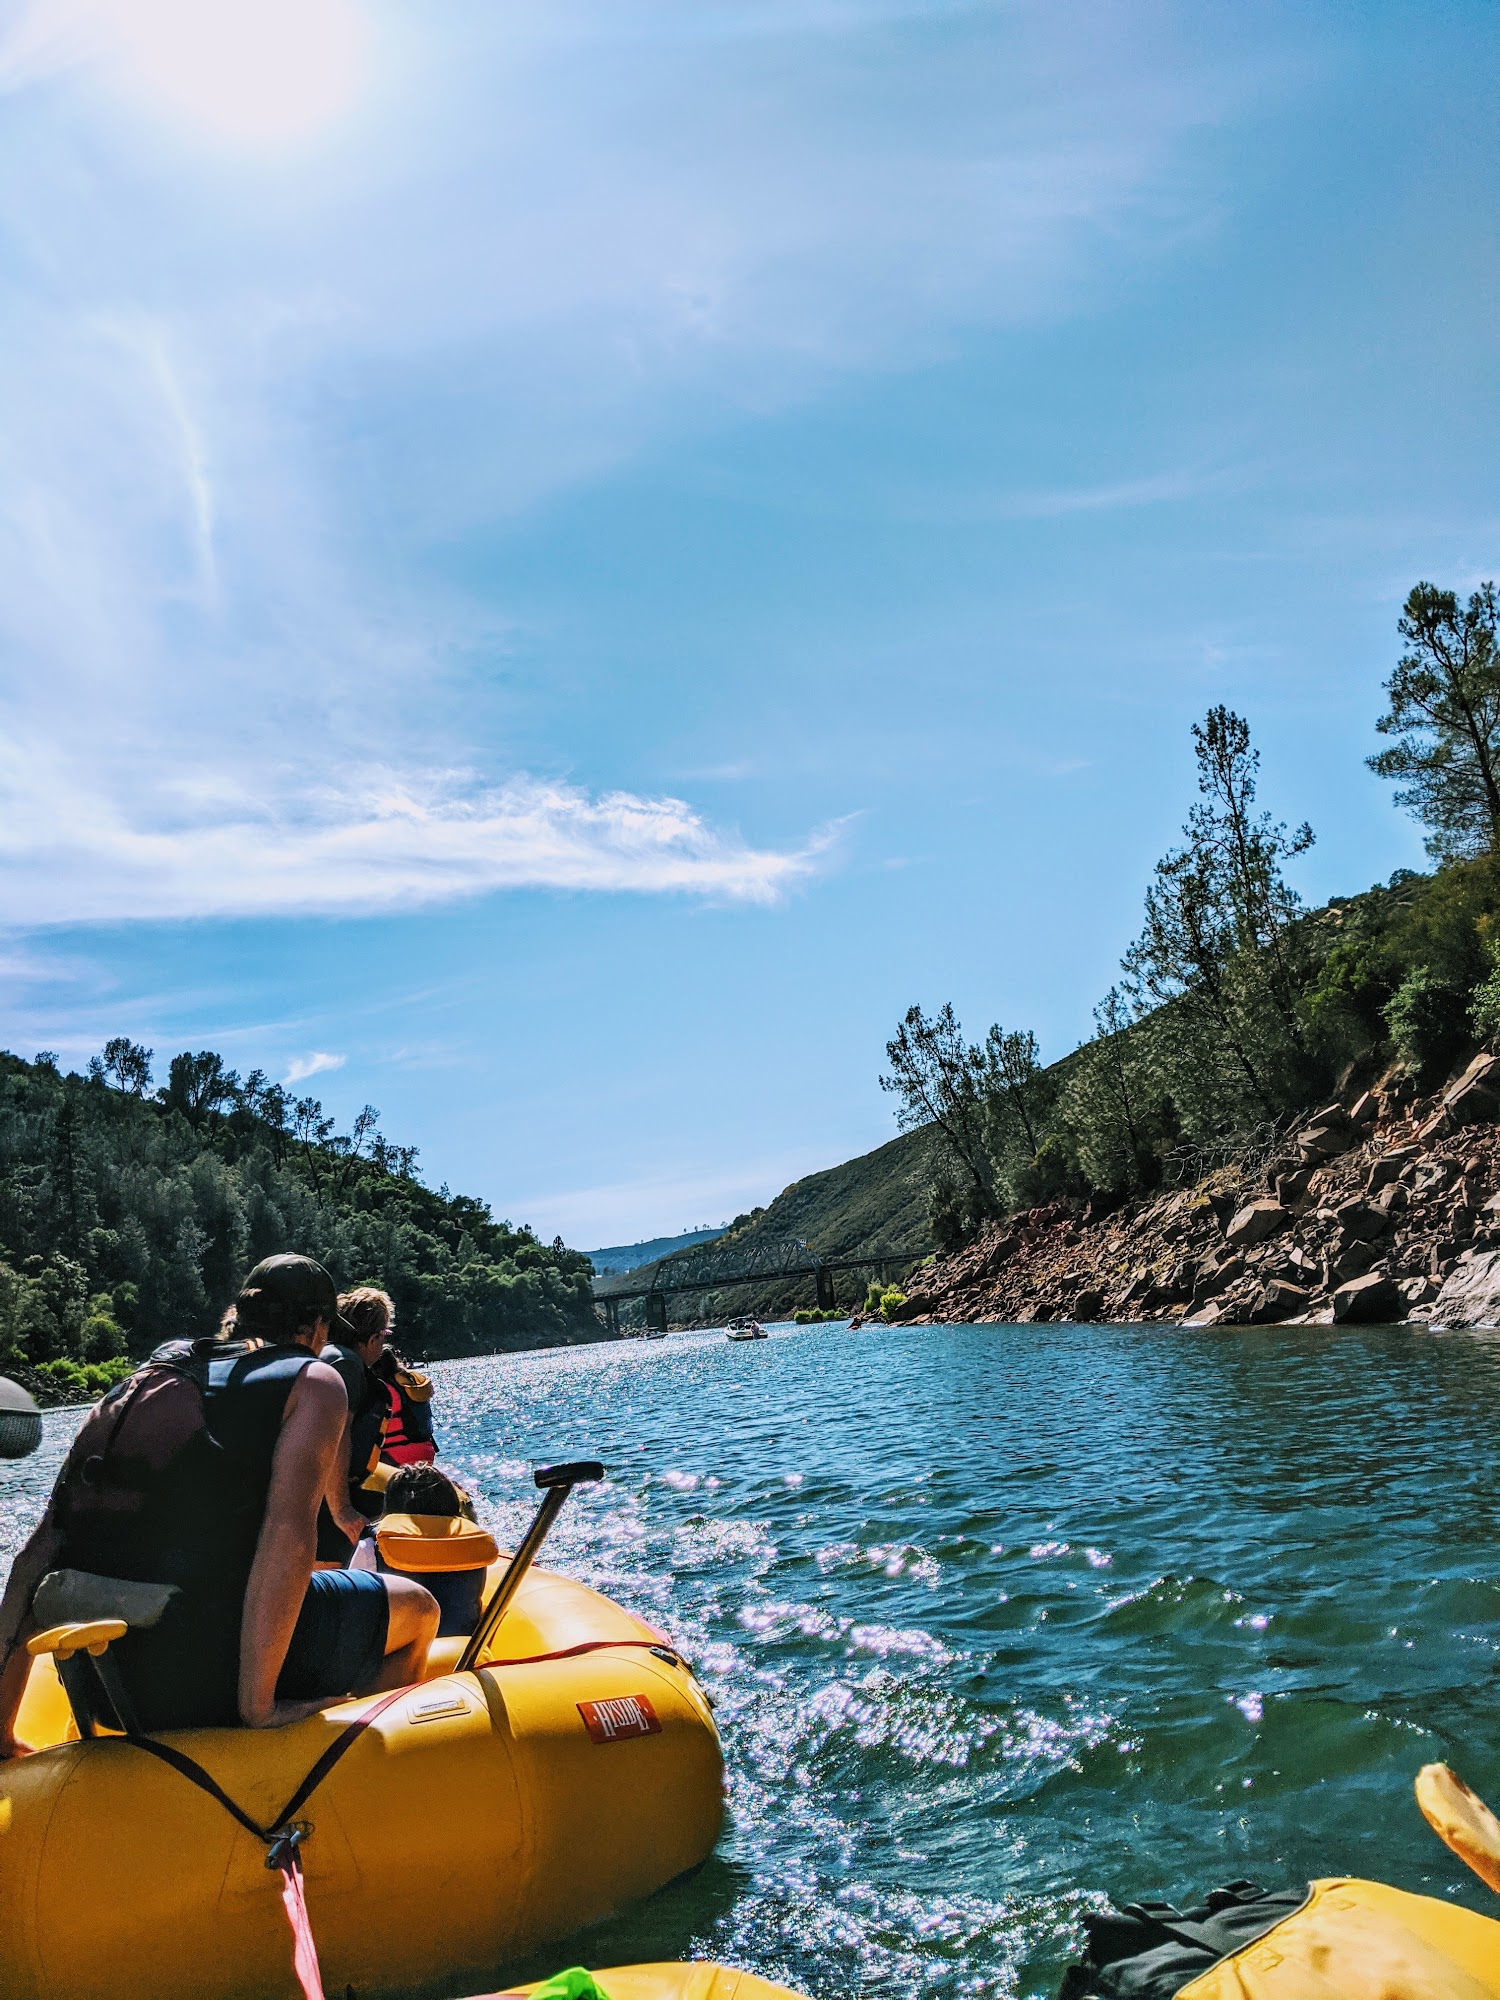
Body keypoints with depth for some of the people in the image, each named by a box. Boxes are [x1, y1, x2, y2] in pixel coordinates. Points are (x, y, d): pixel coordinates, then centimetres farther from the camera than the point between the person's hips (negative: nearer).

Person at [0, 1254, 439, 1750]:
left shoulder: (145, 1379, 16)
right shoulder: (312, 1381, 0)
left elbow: (41, 1550, 11)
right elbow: (288, 1531, -17)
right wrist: (256, 1704, -14)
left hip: (101, 1686, 7)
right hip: (209, 1671, -7)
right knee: (417, 1607, 18)